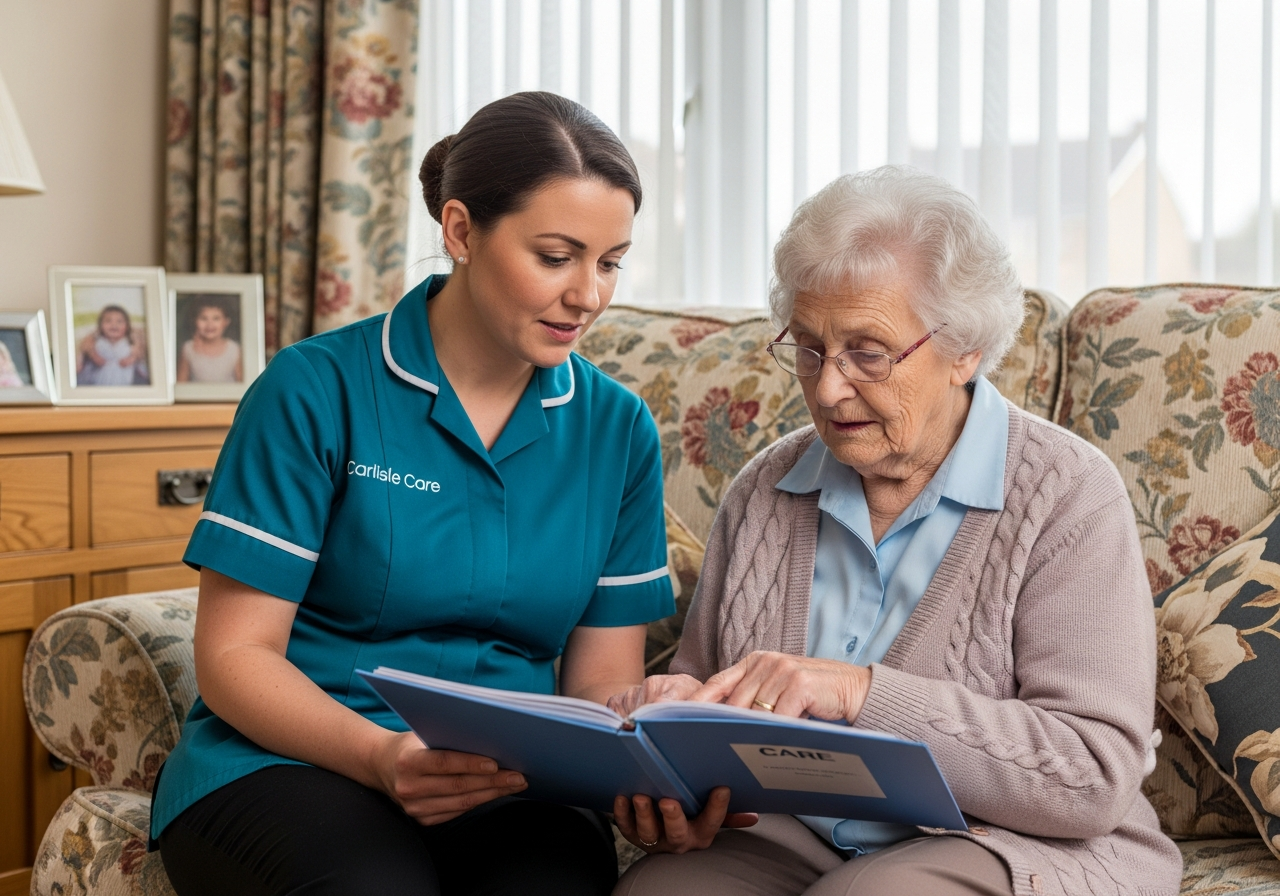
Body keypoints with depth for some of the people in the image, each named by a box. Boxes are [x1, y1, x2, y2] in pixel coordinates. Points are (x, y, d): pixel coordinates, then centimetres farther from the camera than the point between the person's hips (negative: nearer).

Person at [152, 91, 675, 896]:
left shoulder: (618, 429, 9)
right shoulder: (319, 389, -4)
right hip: (290, 762, -2)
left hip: (508, 787, 3)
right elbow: (234, 655, -6)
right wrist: (380, 756, -23)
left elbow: (604, 680, 9)